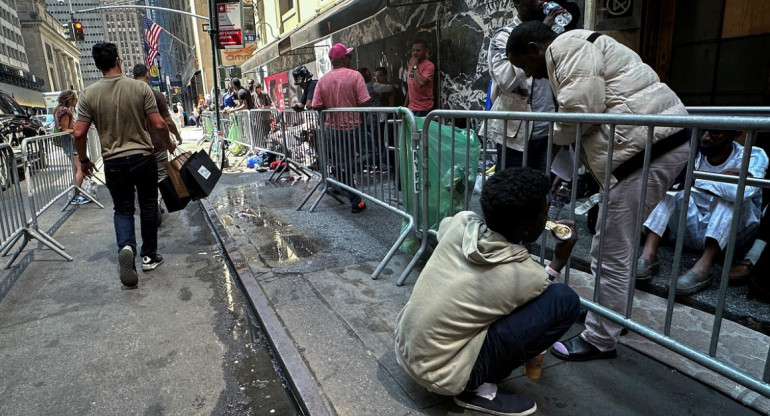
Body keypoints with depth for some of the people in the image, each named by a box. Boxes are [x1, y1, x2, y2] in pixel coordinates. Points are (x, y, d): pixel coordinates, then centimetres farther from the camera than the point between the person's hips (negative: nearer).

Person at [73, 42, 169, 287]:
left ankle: (126, 247, -14)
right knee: (148, 205, 13)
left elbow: (79, 133, -3)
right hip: (142, 157, -1)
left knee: (123, 209, 12)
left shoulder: (89, 94, -1)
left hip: (113, 161, 1)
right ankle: (149, 256, 19)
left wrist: (84, 160, 13)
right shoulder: (140, 88, -6)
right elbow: (158, 125, -9)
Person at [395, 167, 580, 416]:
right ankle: (478, 388, -2)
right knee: (565, 301, -12)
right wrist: (559, 262, 13)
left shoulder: (460, 222, -9)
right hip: (439, 373, -6)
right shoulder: (525, 275, -22)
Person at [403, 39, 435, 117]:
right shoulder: (410, 64, 13)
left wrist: (414, 66, -16)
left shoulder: (429, 65, -10)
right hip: (411, 108, 7)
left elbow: (421, 83, -27)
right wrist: (405, 105, 19)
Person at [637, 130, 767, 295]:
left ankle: (704, 267, -36)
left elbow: (743, 190, -34)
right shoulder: (696, 155, -2)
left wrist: (695, 179, -26)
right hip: (698, 233, 3)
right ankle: (647, 256, -31)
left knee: (734, 194, -28)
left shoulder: (753, 156, -11)